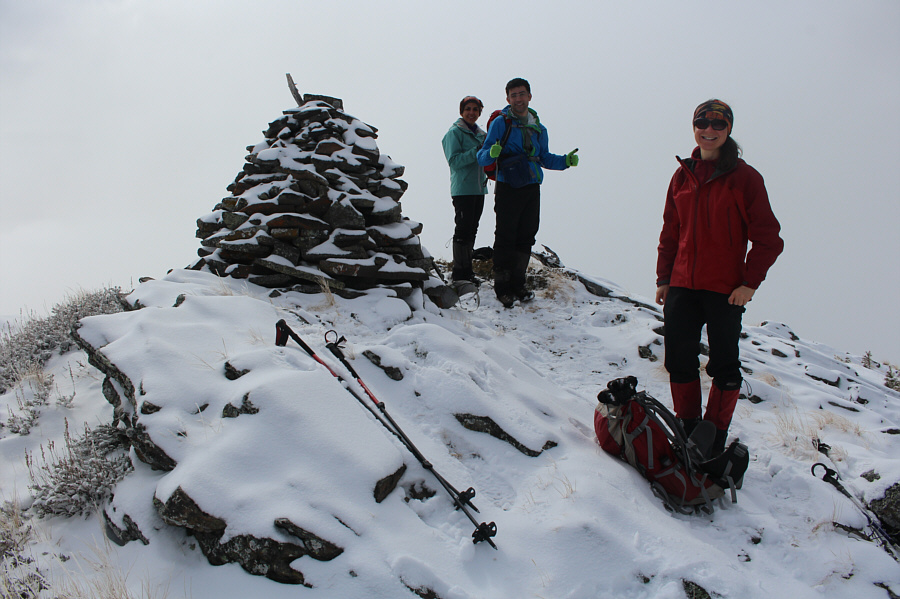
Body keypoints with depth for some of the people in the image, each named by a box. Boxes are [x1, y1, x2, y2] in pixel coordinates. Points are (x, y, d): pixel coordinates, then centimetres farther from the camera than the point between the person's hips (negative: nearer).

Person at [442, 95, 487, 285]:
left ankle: (467, 270, 16)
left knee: (472, 229, 10)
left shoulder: (481, 134, 17)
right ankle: (459, 273, -5)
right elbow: (454, 160, -16)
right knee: (463, 229, -9)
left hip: (479, 189, 7)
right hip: (462, 189, -7)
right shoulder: (455, 132, -5)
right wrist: (477, 151, -24)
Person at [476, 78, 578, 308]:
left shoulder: (538, 128, 14)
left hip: (531, 189, 5)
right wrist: (492, 153, -27)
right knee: (505, 238, -6)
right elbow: (482, 158, -4)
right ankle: (502, 288, 2)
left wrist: (565, 161, 8)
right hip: (507, 189, -5)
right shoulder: (500, 123, -2)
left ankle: (518, 284, 19)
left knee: (526, 238, 8)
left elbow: (545, 158, 26)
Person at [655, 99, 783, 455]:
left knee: (724, 365, 3)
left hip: (726, 288, -4)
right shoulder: (683, 176, 8)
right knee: (679, 359, 7)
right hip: (682, 285, 4)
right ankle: (687, 428, 22)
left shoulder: (745, 178, -5)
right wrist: (663, 278, 11)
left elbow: (767, 238, -5)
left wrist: (750, 282, -11)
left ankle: (716, 436, 17)